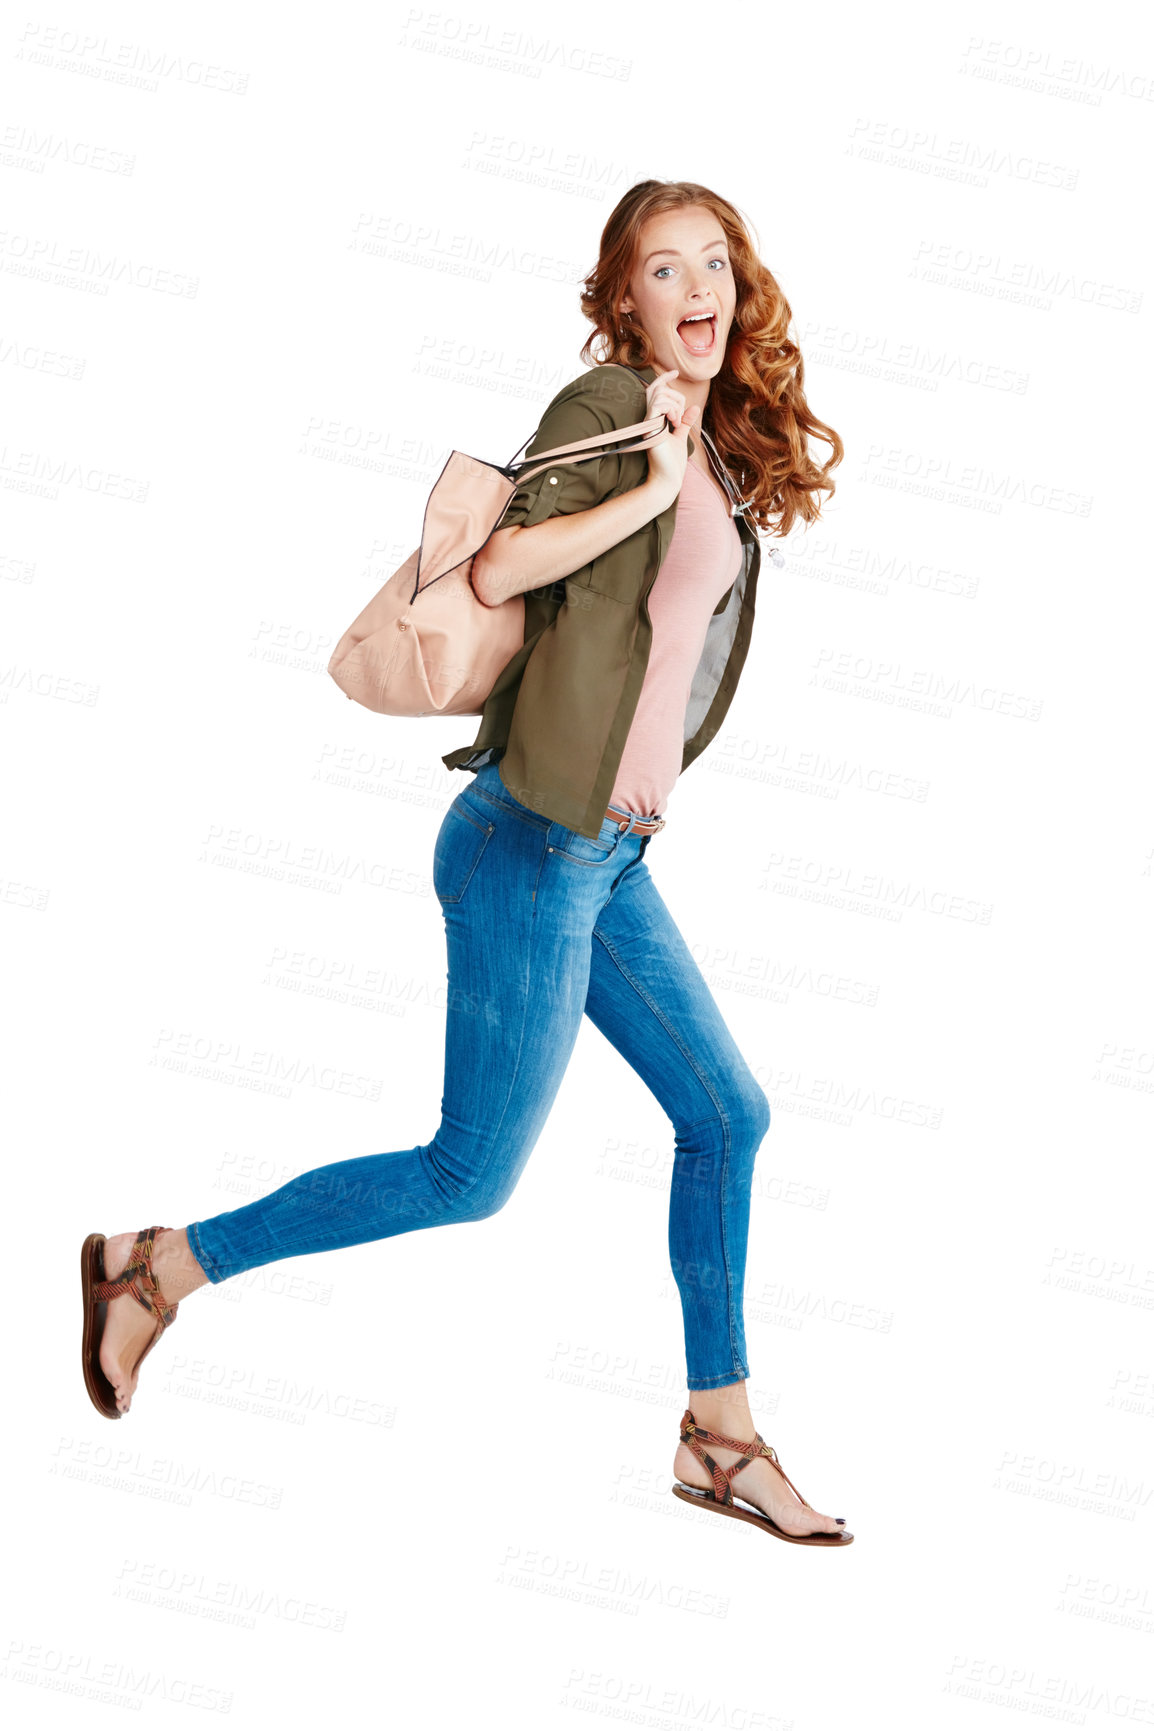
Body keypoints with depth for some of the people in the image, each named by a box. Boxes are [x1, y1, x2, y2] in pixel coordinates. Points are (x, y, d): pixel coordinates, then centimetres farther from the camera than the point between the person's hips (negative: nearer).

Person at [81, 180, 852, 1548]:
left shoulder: (722, 455, 14)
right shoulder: (606, 406, -10)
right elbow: (495, 571, -22)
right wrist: (650, 489, -23)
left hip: (609, 852, 9)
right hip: (536, 845, -9)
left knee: (725, 1114, 11)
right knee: (471, 1176, -3)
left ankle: (719, 1434, 23)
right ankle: (162, 1267, 10)